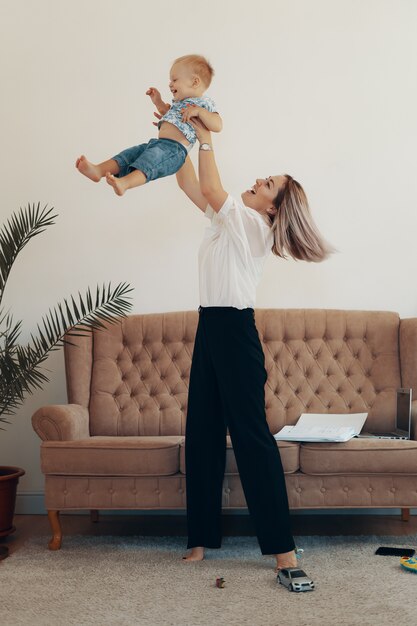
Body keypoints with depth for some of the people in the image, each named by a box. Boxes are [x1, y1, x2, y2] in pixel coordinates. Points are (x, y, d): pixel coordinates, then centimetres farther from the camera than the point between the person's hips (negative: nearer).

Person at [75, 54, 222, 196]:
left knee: (152, 157, -35)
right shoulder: (178, 102, 27)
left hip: (174, 149, -10)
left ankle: (124, 182, -56)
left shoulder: (204, 103, 0)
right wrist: (158, 102, 34)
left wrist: (199, 110, -23)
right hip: (158, 143, 10)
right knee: (130, 153, -3)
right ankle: (98, 170, -19)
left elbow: (218, 126, -14)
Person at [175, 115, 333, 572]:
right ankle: (202, 535, 17)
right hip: (211, 328, 9)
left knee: (250, 432, -9)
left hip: (234, 330, -9)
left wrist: (206, 139, -8)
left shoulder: (253, 225, -8)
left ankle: (281, 546, -3)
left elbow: (211, 190, -18)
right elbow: (190, 185, 19)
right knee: (202, 431, 8)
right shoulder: (230, 218, 16)